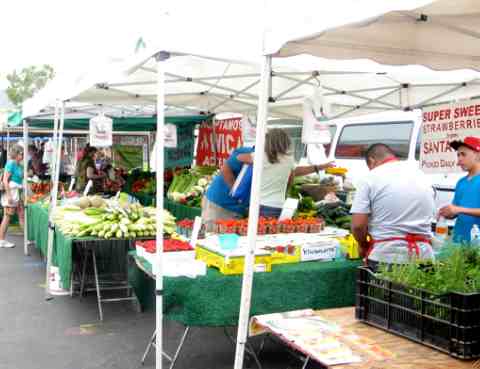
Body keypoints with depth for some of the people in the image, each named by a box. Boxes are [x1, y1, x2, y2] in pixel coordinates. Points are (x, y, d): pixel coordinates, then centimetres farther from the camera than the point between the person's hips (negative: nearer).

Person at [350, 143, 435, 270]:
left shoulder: (370, 178, -4)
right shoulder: (422, 175, 13)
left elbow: (357, 225, -9)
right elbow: (429, 216, 18)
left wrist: (363, 245, 9)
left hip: (386, 256, -4)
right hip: (422, 256, 4)